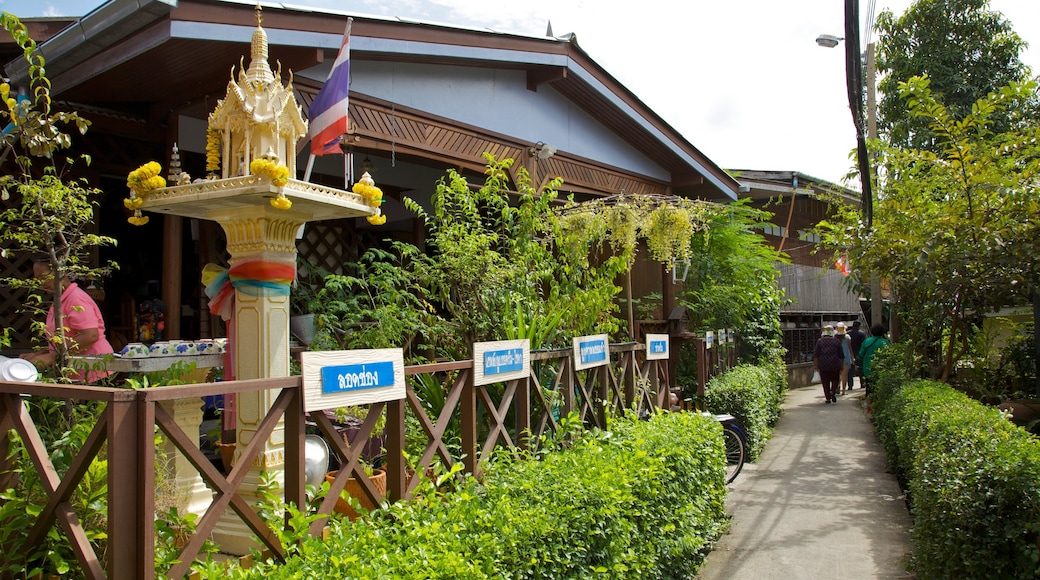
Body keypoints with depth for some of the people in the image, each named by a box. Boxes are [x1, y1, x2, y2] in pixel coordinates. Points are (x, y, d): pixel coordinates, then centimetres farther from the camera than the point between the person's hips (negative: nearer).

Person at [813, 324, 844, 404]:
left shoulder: (820, 341, 1)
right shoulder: (837, 341, 3)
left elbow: (815, 355, -1)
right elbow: (841, 356, 7)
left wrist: (815, 365, 4)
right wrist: (841, 367, 14)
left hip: (823, 365, 0)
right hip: (835, 365, 0)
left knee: (825, 382, 6)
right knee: (835, 380, 14)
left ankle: (827, 398, 6)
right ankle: (833, 391, -10)